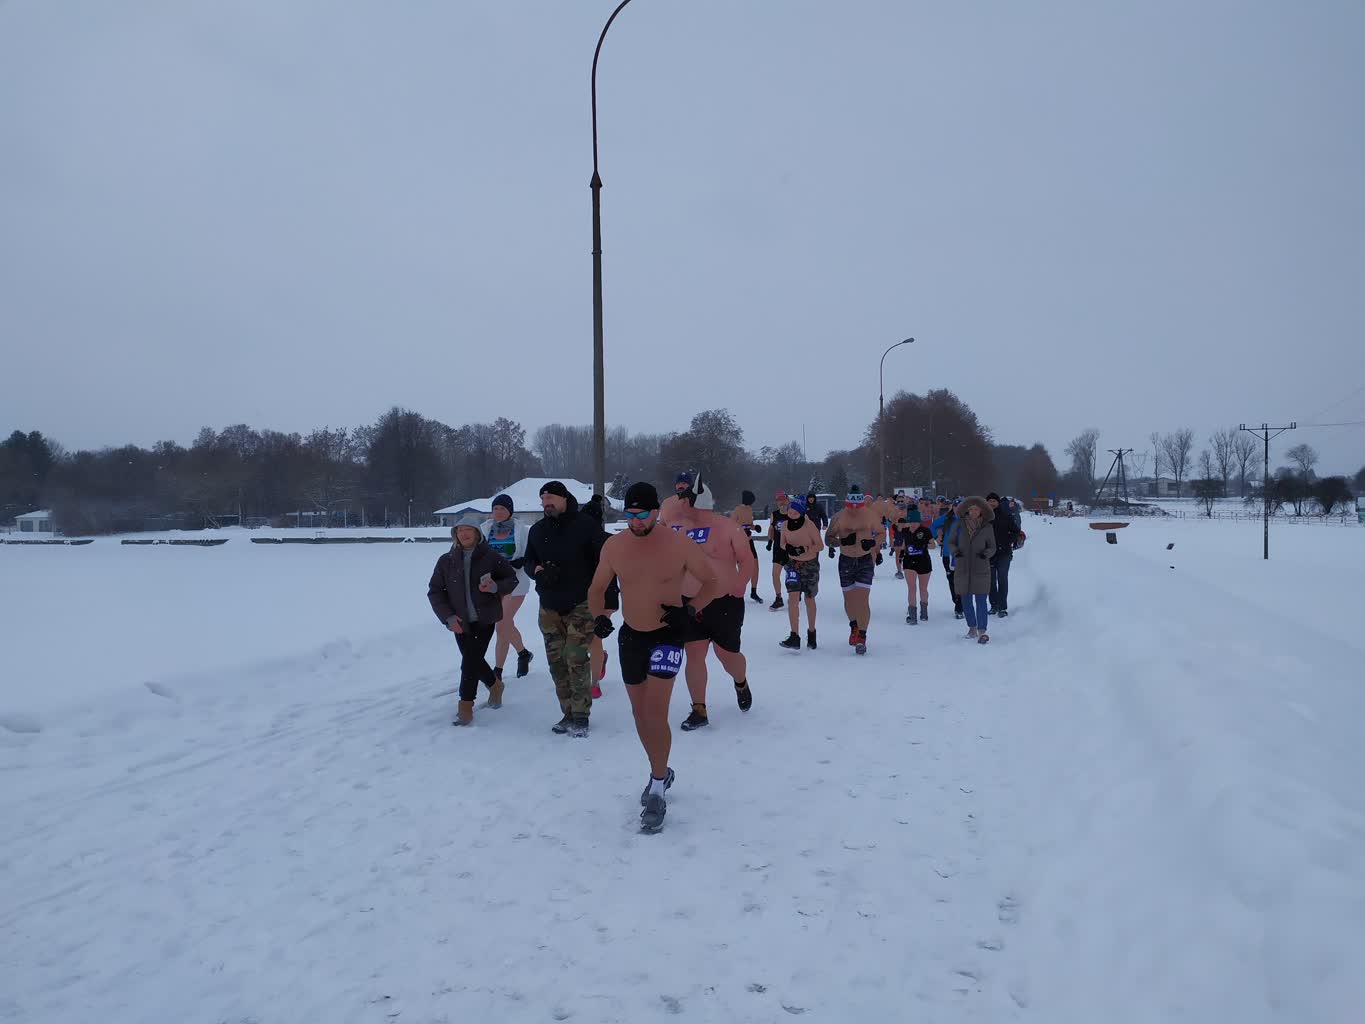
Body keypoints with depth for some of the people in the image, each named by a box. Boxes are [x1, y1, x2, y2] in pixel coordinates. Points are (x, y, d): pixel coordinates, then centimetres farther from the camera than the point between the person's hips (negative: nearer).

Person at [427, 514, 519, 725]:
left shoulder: (490, 557, -4)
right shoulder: (446, 561, 1)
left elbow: (511, 579, 6)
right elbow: (434, 591, 4)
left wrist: (496, 587, -16)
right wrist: (448, 617, -9)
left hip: (485, 619, -3)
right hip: (460, 622, 3)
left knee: (471, 661, -11)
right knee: (473, 660, 10)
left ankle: (465, 707, 0)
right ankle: (494, 685, 40)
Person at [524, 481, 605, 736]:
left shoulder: (586, 525, -5)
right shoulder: (537, 530, 10)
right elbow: (528, 562, 18)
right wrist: (537, 570, -6)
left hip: (581, 606, -5)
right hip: (549, 607, 5)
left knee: (576, 661, -11)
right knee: (557, 663, 5)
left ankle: (580, 716, -1)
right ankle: (568, 714, 15)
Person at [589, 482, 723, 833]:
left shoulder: (680, 545, -15)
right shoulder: (614, 546, -5)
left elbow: (712, 583, -5)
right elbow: (597, 588, 7)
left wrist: (690, 610, -22)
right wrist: (598, 616, -12)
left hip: (667, 635, -5)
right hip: (631, 635, 5)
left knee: (655, 713, -14)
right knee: (640, 713, 15)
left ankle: (657, 791, 0)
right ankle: (660, 772, 38)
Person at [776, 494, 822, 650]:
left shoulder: (809, 525, -18)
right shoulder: (786, 525, -6)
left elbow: (820, 545, -13)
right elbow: (783, 543, 7)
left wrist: (805, 550, -29)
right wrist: (787, 547, -16)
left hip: (810, 565, -2)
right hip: (793, 565, 2)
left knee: (809, 599, 13)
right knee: (793, 598, -14)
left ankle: (811, 632, 34)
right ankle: (795, 637, -15)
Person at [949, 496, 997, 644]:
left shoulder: (987, 527, -3)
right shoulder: (960, 525, -1)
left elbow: (992, 547, 3)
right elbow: (952, 542, 7)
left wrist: (986, 553, -18)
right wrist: (955, 551, -13)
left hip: (981, 569, -2)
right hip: (962, 569, 2)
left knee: (981, 600, -6)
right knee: (966, 600, 10)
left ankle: (982, 631, -1)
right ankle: (972, 628, 25)